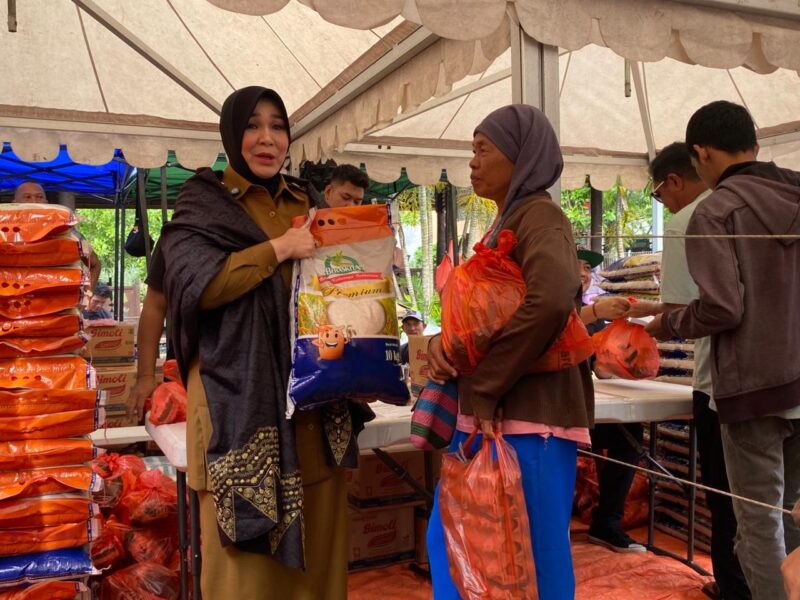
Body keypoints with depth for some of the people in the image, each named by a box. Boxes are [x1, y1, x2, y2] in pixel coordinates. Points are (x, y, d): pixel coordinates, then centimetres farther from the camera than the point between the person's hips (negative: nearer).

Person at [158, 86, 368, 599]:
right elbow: (193, 283, -14)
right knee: (247, 557, 0)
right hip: (243, 399, -4)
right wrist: (280, 248, -12)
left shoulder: (307, 203, 17)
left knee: (318, 546, 8)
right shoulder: (204, 204, 3)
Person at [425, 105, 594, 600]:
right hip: (492, 413, 9)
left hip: (526, 415, -9)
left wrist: (483, 388, -23)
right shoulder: (508, 221, 16)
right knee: (454, 540, 18)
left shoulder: (538, 216, -11)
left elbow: (551, 300, -31)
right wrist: (442, 341, -3)